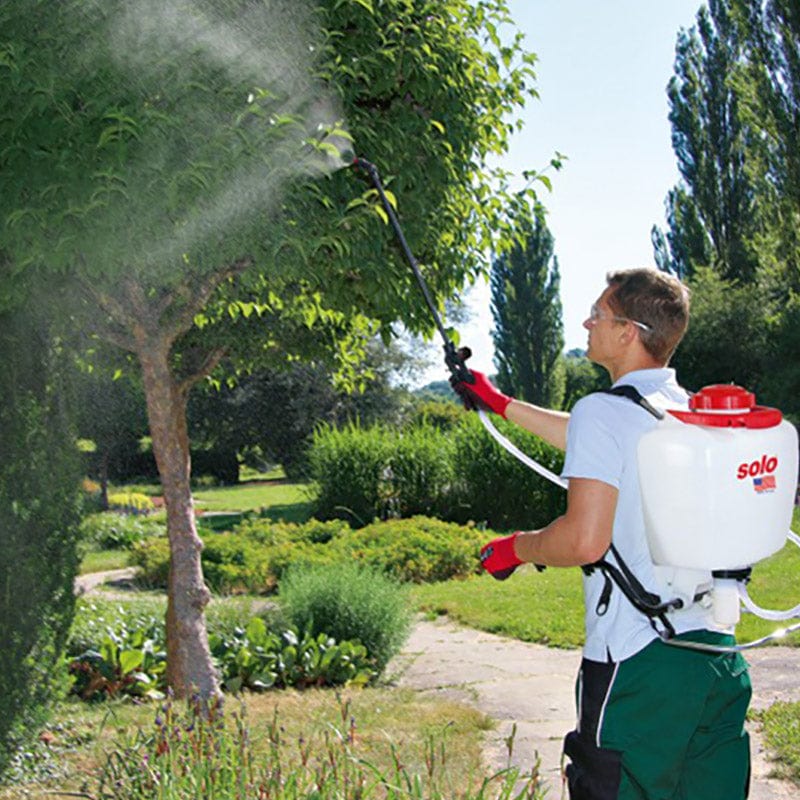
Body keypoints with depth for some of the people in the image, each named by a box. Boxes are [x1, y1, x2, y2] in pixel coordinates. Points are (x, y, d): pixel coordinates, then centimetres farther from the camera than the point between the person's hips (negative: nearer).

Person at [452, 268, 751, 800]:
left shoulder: (604, 412, -12)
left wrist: (515, 548, -1)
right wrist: (504, 405, 38)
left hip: (636, 662, -7)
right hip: (720, 660, 7)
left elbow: (584, 539, -22)